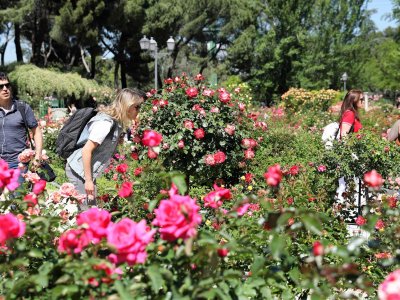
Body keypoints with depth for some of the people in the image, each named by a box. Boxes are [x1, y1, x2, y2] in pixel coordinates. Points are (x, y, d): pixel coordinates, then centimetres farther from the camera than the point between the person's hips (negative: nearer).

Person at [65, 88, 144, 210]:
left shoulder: (116, 122, 5)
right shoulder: (105, 123, -22)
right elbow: (86, 151, -23)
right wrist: (88, 181, -20)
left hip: (87, 171, 9)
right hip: (79, 171, -9)